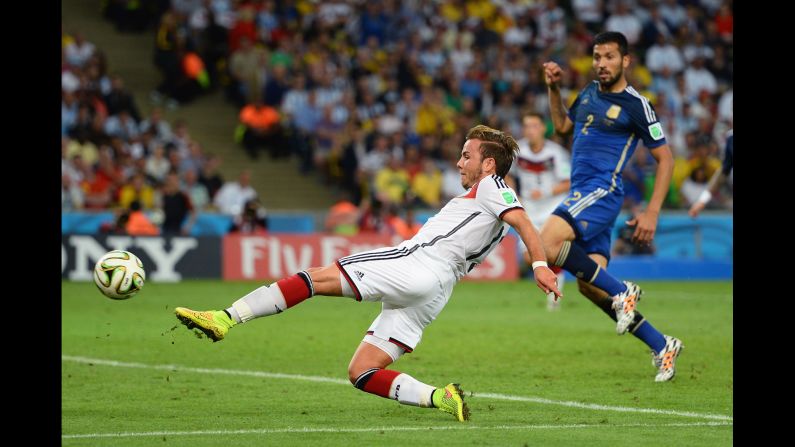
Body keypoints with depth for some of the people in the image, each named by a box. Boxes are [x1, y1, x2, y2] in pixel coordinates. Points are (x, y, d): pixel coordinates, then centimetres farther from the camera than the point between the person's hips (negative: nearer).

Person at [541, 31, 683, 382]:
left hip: (603, 191, -8)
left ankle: (621, 292, -16)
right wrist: (553, 89, 16)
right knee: (590, 287, 1)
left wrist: (652, 213, -11)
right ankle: (662, 346, 9)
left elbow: (665, 158, -4)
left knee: (548, 242, -29)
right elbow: (562, 125, 31)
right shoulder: (590, 92, 14)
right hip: (582, 193, 8)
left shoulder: (636, 105, -7)